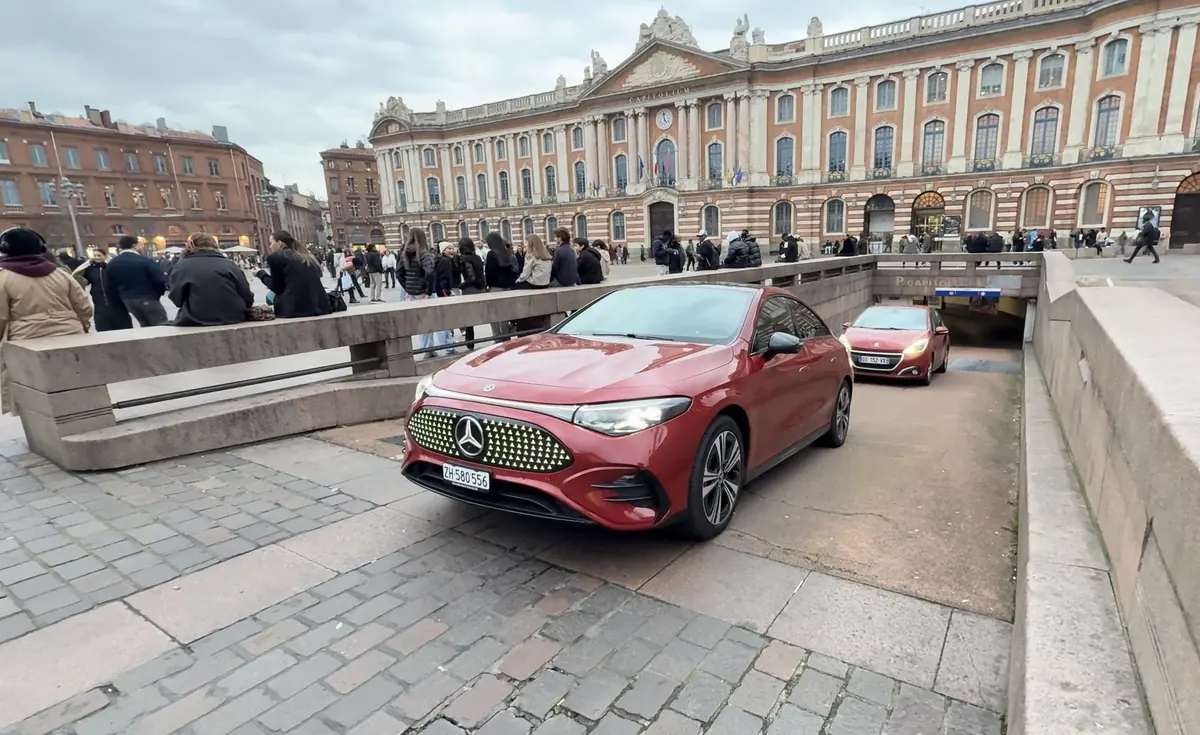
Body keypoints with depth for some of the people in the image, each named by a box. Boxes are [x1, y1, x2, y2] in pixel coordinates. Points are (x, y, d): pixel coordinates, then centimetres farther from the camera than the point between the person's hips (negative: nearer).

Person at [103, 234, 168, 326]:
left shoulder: (111, 264, 6)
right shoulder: (145, 260, -12)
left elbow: (108, 286, 7)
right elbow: (160, 280, -17)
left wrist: (120, 301, 16)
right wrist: (158, 293, 2)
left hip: (127, 300, 6)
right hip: (148, 298, -6)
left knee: (146, 326, 18)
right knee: (161, 326, -2)